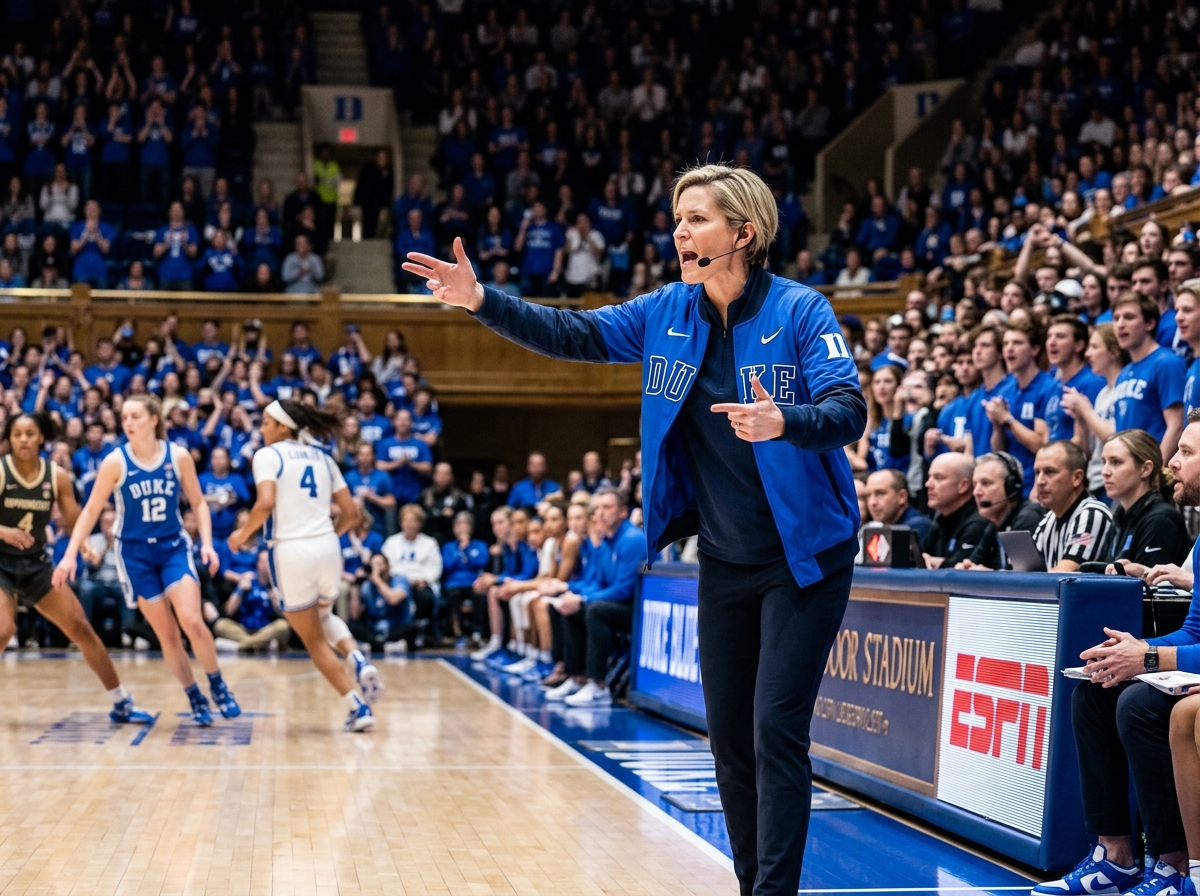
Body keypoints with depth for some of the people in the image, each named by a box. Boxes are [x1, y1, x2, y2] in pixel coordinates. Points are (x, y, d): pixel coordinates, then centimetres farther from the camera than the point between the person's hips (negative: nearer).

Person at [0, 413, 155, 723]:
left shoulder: (57, 476, -3)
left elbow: (75, 521, 1)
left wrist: (86, 547, -19)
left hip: (36, 563, 4)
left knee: (82, 628, 2)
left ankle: (122, 703, 11)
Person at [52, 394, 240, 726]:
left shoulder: (179, 457, -7)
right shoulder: (115, 462, -10)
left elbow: (198, 502, 4)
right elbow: (91, 511, -6)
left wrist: (207, 543, -8)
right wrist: (70, 555, -12)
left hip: (174, 547, 0)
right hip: (135, 552, 0)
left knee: (192, 622, -16)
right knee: (167, 634, 0)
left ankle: (218, 686, 5)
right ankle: (195, 698, 14)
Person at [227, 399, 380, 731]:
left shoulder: (268, 455, -1)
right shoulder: (321, 458, 15)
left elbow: (265, 503, -17)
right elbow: (351, 512, 12)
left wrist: (243, 534, -2)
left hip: (290, 551, -5)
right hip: (327, 548, 5)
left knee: (314, 639, 11)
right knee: (324, 617, 32)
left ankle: (358, 708, 4)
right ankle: (359, 662, 3)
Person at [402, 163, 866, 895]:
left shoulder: (799, 310, -15)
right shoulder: (668, 313, 1)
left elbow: (850, 411, -22)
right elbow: (574, 334, 4)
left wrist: (783, 421, -42)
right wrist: (483, 302, -10)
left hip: (803, 559, -6)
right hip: (724, 560, 6)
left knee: (776, 733, -11)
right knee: (729, 735, 11)